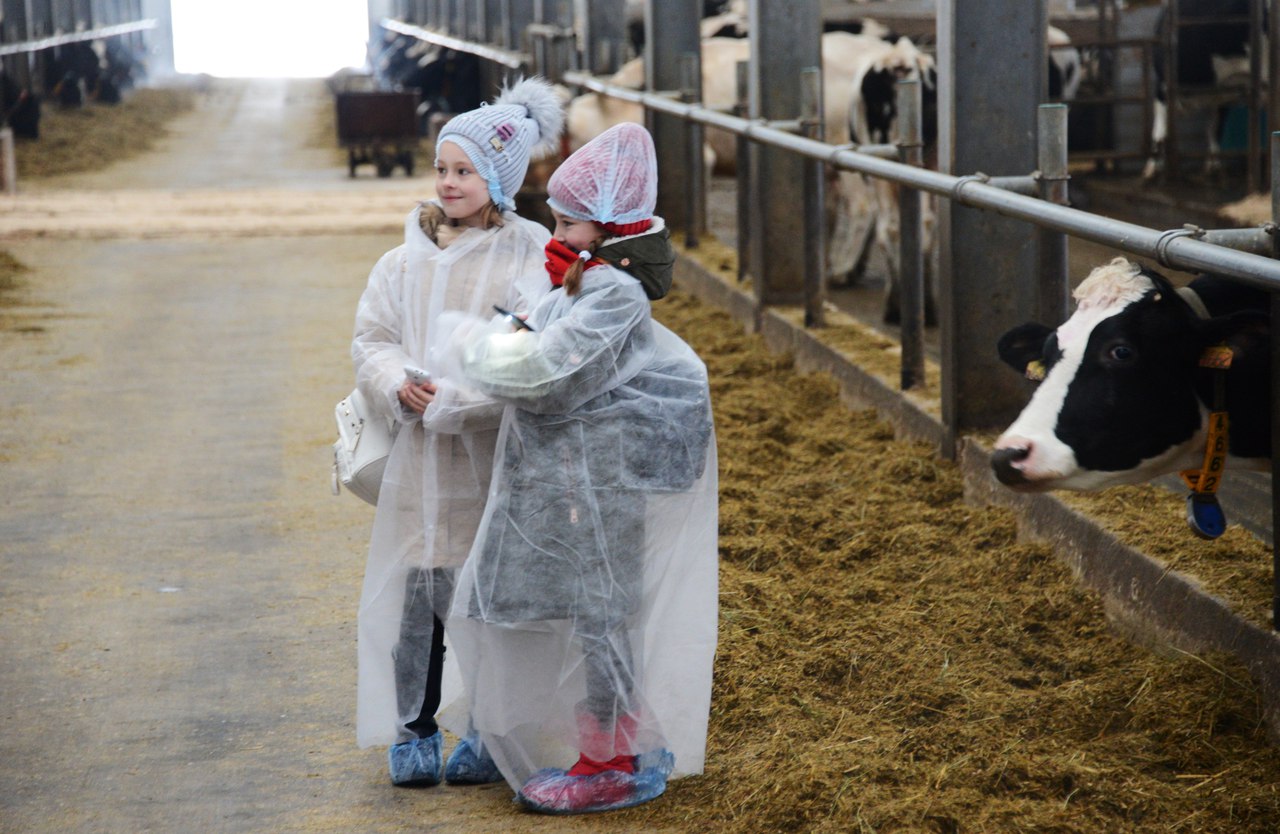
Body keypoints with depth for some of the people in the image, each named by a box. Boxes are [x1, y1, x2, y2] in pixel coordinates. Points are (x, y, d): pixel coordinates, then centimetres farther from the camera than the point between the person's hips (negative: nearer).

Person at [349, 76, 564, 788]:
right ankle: (413, 730, 18)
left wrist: (452, 400, -19)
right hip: (422, 457, 4)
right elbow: (372, 340, 9)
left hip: (495, 456, -4)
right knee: (415, 590, 5)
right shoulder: (408, 260, 8)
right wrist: (399, 386, -11)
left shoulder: (529, 257, -7)